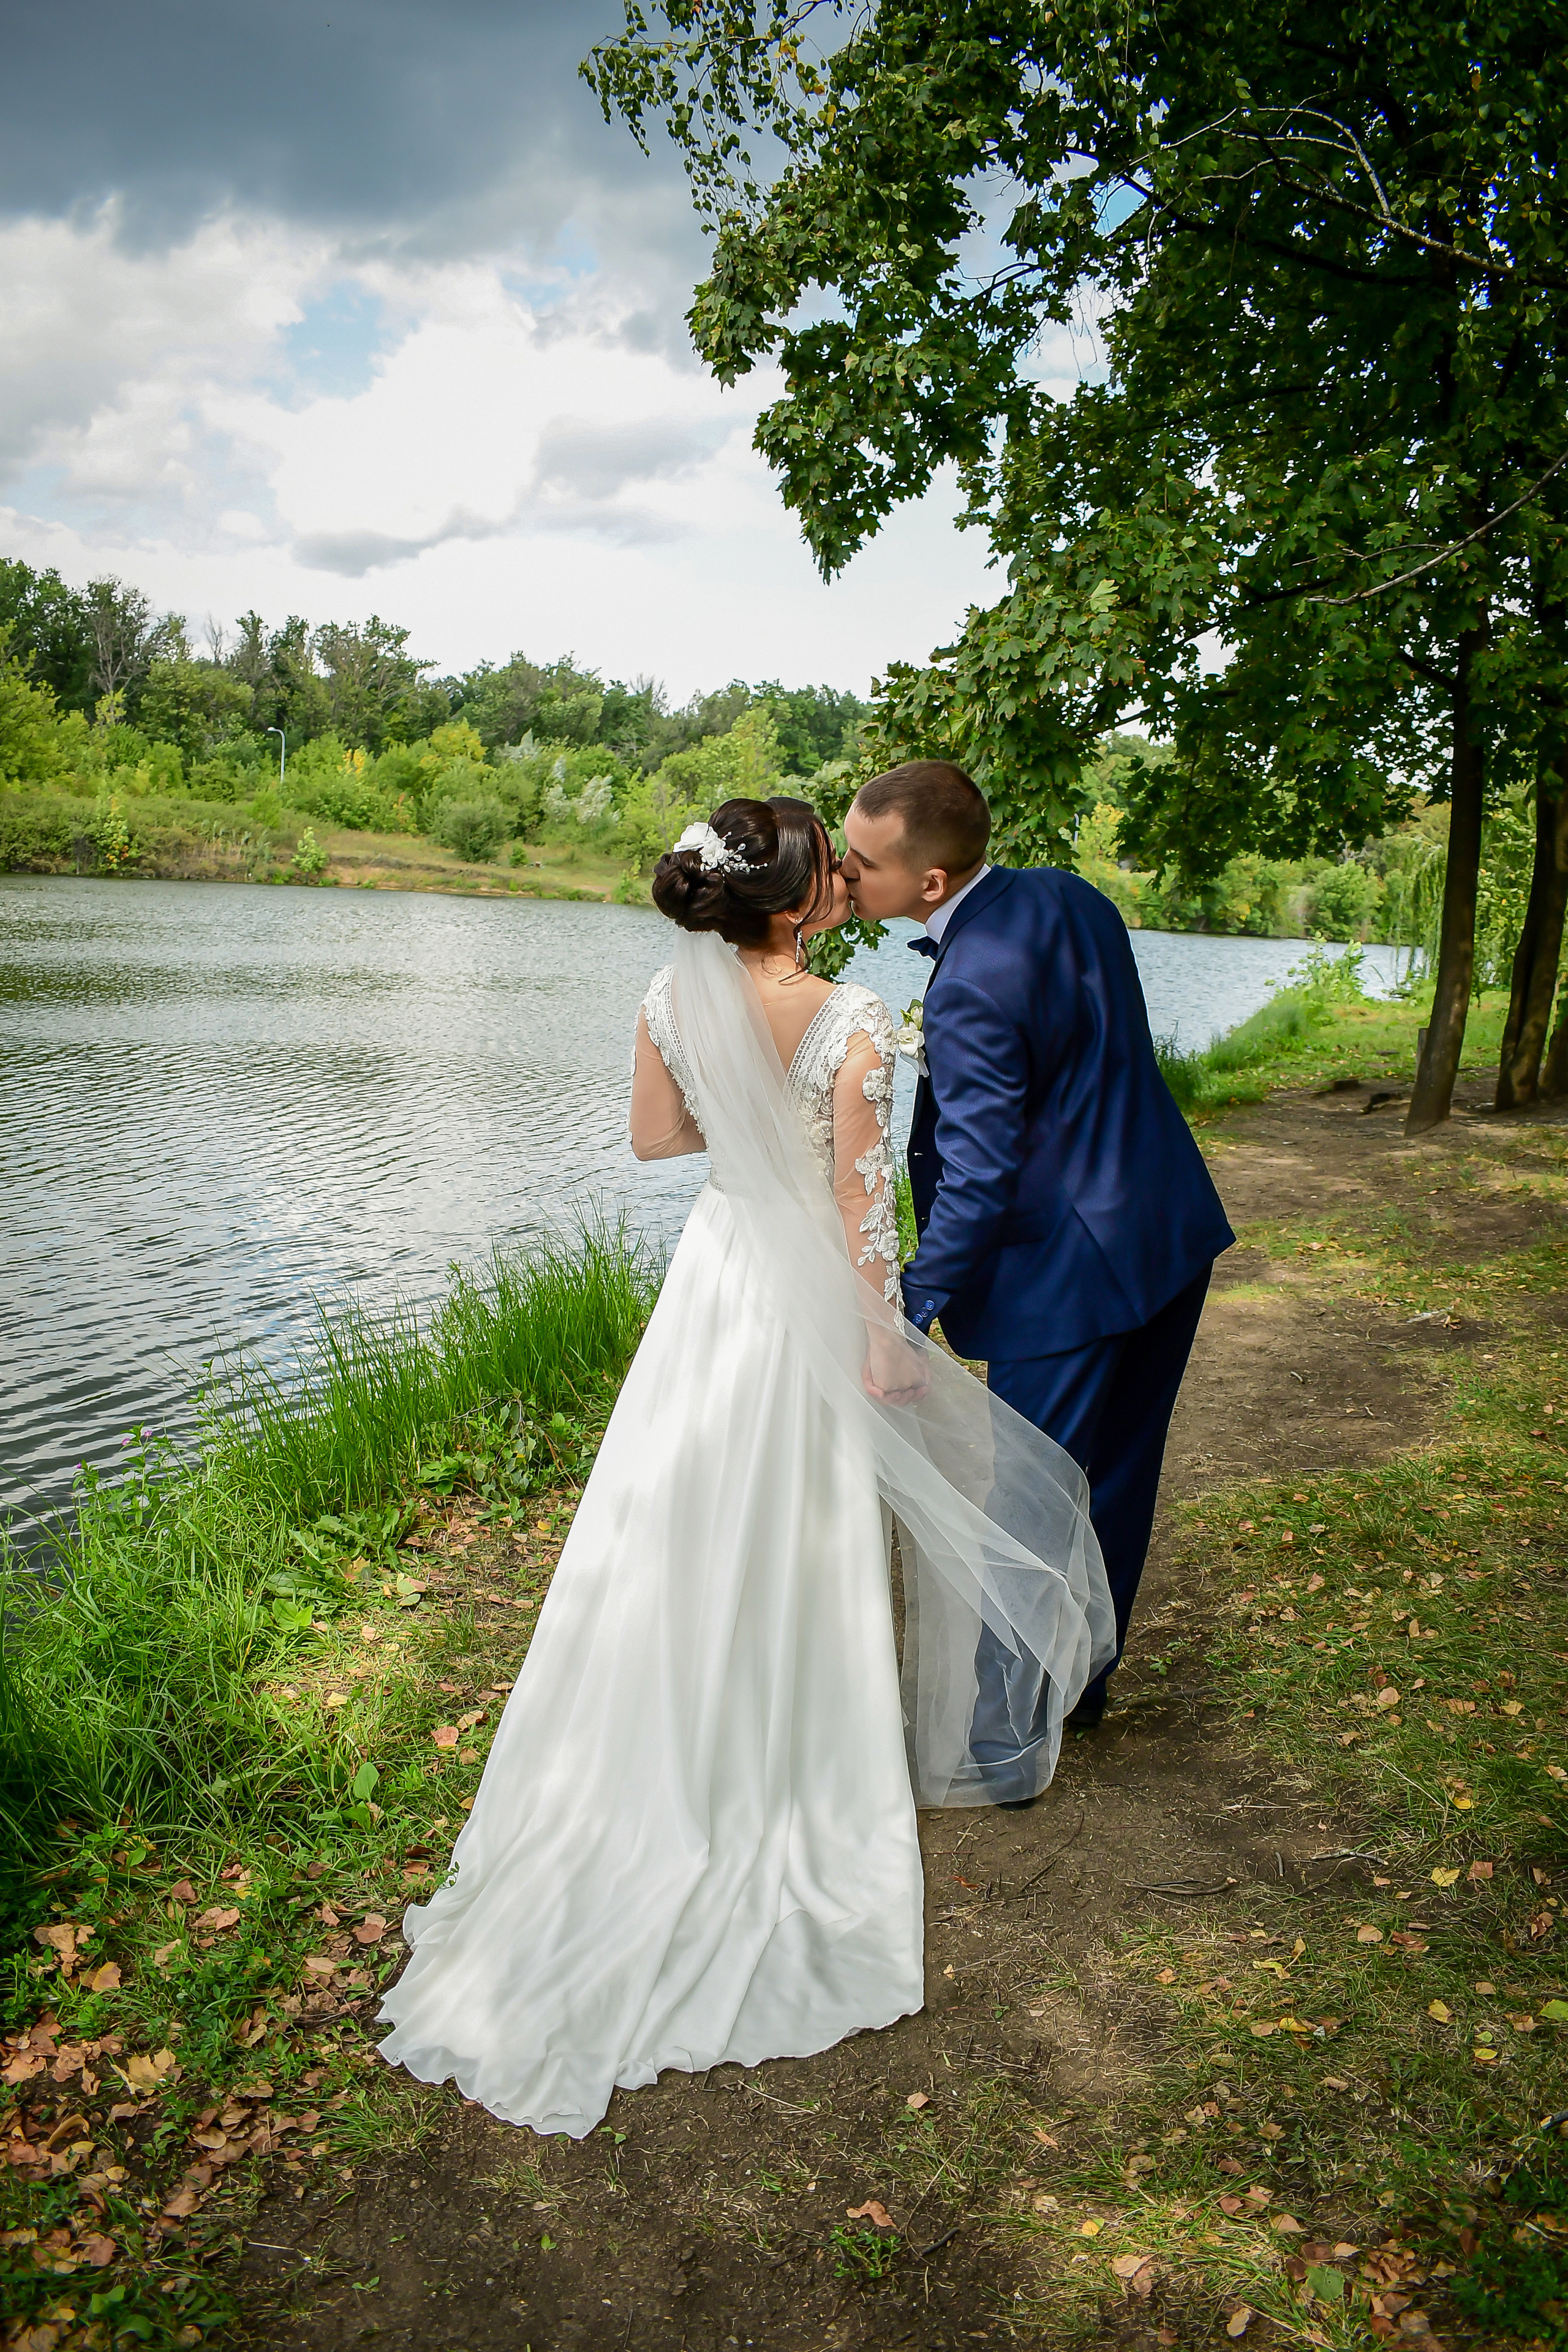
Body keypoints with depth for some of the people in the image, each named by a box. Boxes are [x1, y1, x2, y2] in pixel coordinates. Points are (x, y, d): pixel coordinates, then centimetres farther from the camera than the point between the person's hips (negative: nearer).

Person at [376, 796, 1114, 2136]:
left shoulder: (677, 999, -9)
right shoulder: (852, 1025, -23)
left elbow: (654, 1137, 4)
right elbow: (862, 1199, -19)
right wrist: (886, 1340, -9)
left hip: (718, 1272, 5)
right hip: (813, 1298, -4)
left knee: (691, 1519, 20)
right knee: (803, 1537, 14)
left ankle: (696, 1737, 37)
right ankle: (797, 1745, 32)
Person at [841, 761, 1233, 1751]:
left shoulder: (971, 991, -25)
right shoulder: (1068, 895, 2)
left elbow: (975, 1183, -25)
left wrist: (907, 1315, -20)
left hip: (1071, 1272, -9)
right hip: (1174, 1228, 9)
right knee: (1115, 1475, 21)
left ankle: (1009, 1727, 21)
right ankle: (1079, 1681, 39)